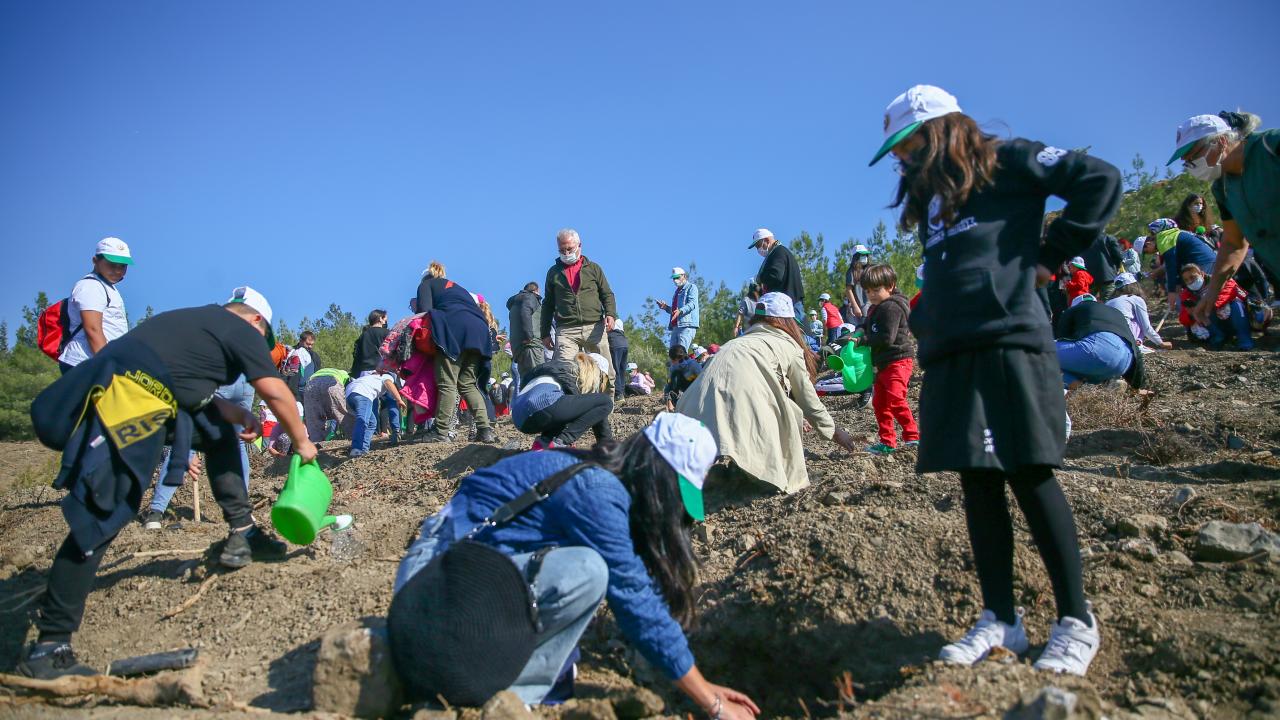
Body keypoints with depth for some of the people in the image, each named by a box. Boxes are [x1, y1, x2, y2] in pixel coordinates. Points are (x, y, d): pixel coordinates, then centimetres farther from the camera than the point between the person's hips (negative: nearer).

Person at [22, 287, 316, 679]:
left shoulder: (202, 321, 28)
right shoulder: (243, 331, 7)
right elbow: (277, 394, 6)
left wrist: (235, 413, 20)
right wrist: (302, 442, 18)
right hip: (128, 397, -10)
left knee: (219, 434, 23)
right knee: (102, 515, -13)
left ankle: (242, 534, 24)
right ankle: (47, 648, -10)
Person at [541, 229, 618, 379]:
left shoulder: (593, 268, 16)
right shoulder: (553, 272, 18)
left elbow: (607, 294, 13)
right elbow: (548, 304, 19)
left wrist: (610, 314, -7)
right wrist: (545, 333, 13)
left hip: (595, 328, 0)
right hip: (565, 331, 0)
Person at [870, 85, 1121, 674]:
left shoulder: (1005, 160, 3)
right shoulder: (929, 194, 24)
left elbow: (1101, 180, -3)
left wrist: (1050, 254, -3)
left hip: (1009, 341, -7)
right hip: (949, 354, 7)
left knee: (1028, 474, -6)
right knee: (978, 482, 5)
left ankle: (1075, 621, 7)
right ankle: (1000, 619, 12)